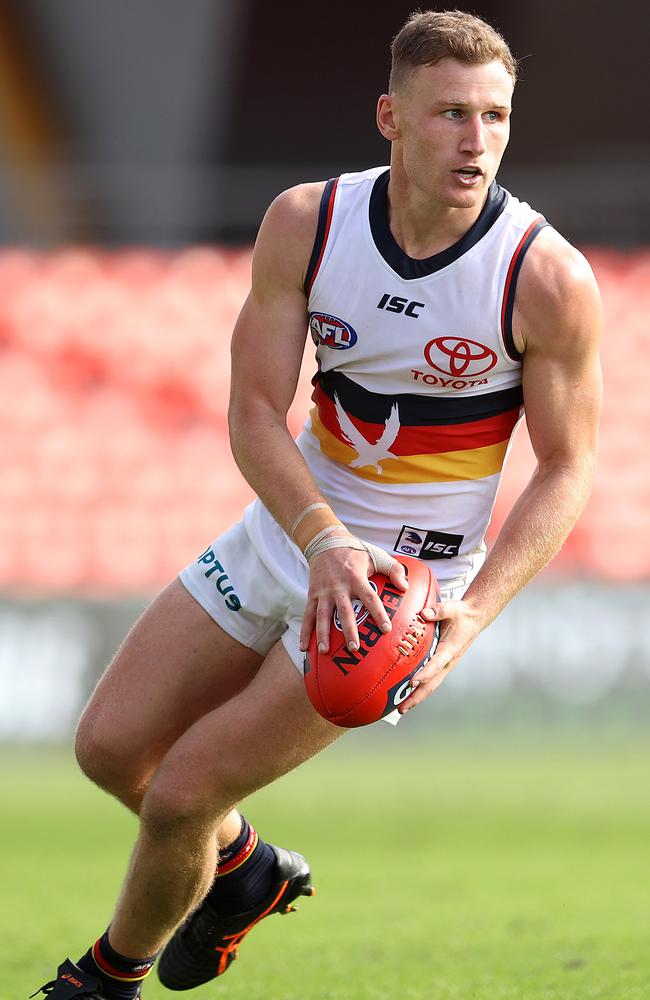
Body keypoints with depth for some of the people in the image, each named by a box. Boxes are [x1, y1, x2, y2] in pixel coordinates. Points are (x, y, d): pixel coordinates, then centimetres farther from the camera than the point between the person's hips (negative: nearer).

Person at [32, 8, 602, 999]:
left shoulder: (549, 278, -20)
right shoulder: (306, 223, -11)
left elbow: (568, 466, -11)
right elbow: (255, 411, -10)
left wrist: (471, 617, -23)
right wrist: (324, 540, -28)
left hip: (405, 582, -4)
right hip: (287, 534, 4)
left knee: (181, 796, -7)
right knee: (111, 745, 5)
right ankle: (243, 870, 36)